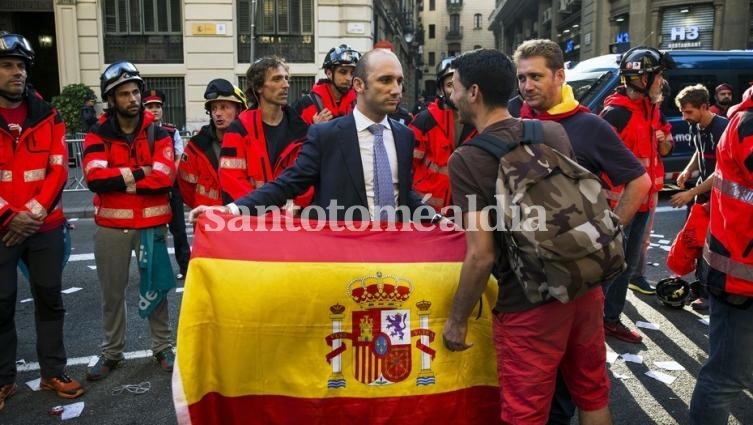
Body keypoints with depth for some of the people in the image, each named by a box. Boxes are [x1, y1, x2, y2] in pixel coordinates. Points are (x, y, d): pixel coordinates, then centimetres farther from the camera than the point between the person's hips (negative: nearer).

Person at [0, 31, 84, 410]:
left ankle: (53, 372, 22)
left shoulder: (47, 116, 3)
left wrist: (32, 213, -12)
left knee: (50, 299, 9)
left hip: (46, 227, 2)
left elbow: (58, 170, -1)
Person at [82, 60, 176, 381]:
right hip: (110, 227, 1)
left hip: (151, 225, -1)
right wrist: (139, 173, -15)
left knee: (155, 286, 12)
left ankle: (163, 348, 27)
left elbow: (164, 179, -16)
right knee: (112, 292, 12)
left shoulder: (158, 134, -2)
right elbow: (94, 178, -17)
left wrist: (118, 179, -13)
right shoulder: (98, 135, -1)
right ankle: (111, 352, 29)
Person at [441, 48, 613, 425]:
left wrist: (456, 320, -6)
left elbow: (482, 255, -19)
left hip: (530, 303, -6)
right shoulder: (554, 131, 1)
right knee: (593, 394, 24)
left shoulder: (466, 159, -15)